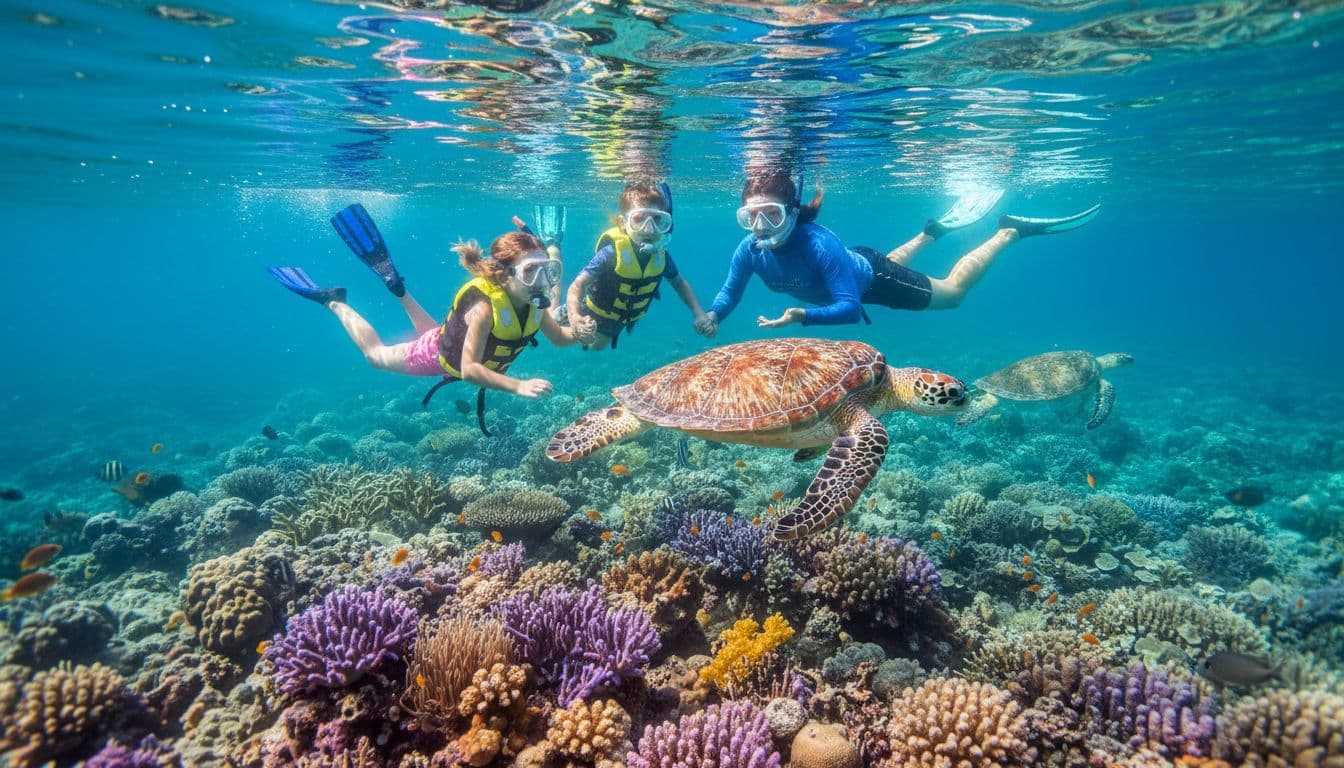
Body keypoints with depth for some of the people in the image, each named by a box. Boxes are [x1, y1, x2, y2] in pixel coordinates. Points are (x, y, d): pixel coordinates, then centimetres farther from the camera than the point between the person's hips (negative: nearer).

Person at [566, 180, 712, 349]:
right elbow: (578, 286, -42)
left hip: (622, 318, 5)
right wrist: (575, 318, -63)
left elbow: (679, 283, -5)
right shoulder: (611, 252, -39)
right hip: (595, 314, -5)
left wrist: (699, 315, -16)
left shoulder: (661, 255, -25)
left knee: (597, 346, 31)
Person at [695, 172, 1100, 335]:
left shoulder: (817, 243, -44)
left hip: (871, 276, -6)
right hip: (852, 267, 6)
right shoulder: (749, 250, -30)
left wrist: (802, 316, -59)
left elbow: (850, 307, -44)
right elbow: (729, 294, -15)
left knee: (952, 291, 13)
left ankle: (1010, 231, 29)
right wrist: (713, 315, -37)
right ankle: (932, 231, 60)